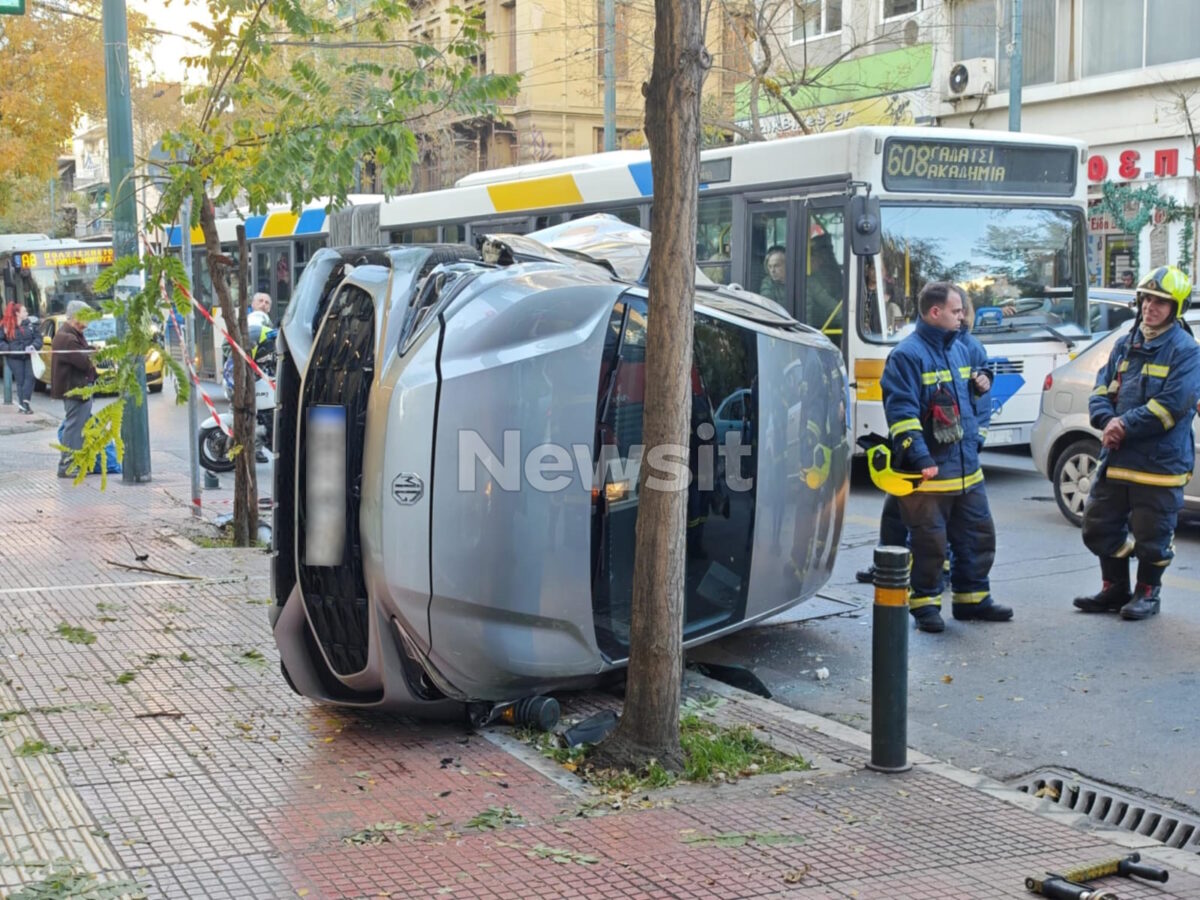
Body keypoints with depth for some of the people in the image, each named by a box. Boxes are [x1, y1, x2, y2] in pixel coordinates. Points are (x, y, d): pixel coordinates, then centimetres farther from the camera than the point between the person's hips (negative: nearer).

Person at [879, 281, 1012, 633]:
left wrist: (977, 436, 16)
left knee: (979, 534, 13)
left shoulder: (961, 350, 14)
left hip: (968, 470, 8)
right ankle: (924, 604, 13)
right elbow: (901, 413, -19)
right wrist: (921, 459, -22)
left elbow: (978, 398, 26)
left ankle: (972, 599, 26)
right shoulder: (907, 355, -12)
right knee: (929, 542, -1)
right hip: (929, 473, -8)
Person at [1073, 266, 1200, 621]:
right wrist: (1107, 420, -12)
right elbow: (1102, 389, 8)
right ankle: (1115, 589, 29)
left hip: (1159, 463, -7)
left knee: (1151, 536, 4)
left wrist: (1127, 426, -18)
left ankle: (1148, 593, 24)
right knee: (1099, 527, 13)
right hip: (1116, 458, 7)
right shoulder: (1125, 345, 11)